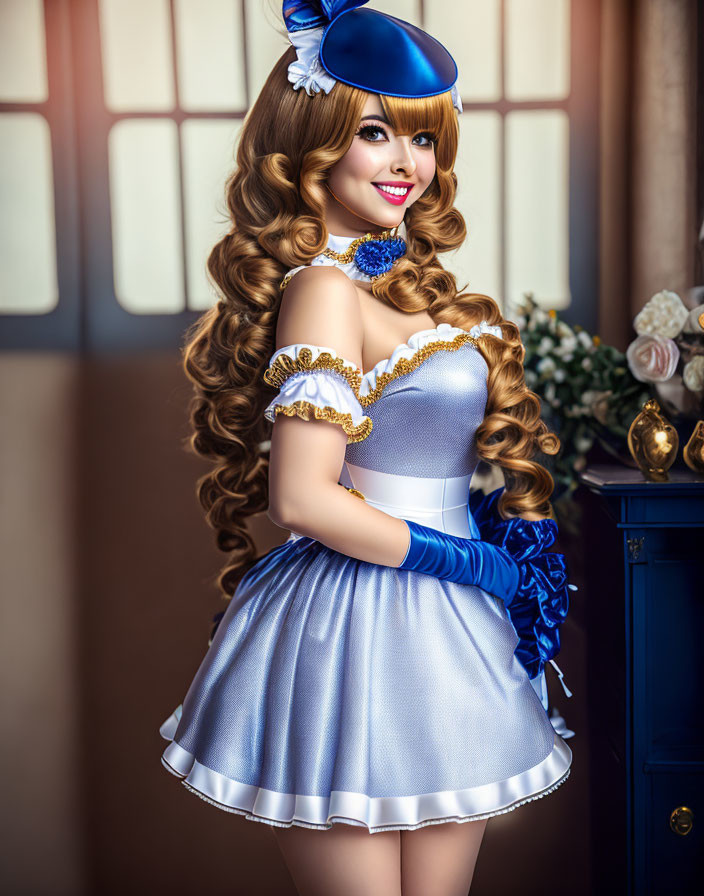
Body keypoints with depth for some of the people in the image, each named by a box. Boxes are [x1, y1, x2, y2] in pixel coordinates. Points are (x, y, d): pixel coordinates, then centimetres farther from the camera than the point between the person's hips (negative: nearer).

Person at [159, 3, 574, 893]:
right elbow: (303, 499, -22)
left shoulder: (404, 277, 10)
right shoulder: (326, 289, -16)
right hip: (362, 632, -8)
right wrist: (467, 561, -13)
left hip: (440, 633, 8)